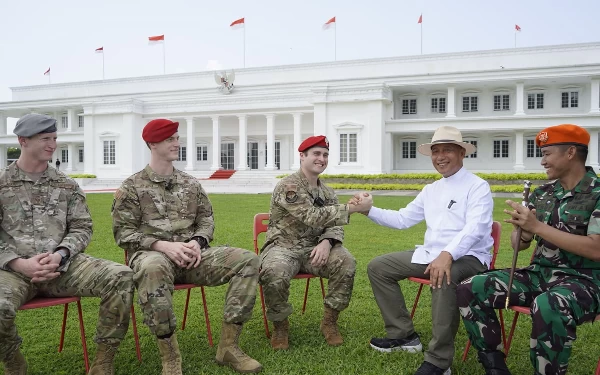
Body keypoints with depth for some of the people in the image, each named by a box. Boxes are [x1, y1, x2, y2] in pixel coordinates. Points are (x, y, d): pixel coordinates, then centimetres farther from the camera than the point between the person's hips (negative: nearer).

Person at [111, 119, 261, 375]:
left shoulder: (190, 183, 15)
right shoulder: (132, 187, 2)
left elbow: (207, 219, 15)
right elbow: (123, 232, -3)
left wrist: (197, 241, -8)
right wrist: (163, 245, -18)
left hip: (190, 254, 5)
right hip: (152, 254, -4)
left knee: (247, 260, -17)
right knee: (152, 269, -44)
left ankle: (228, 346, -13)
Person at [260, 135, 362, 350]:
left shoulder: (327, 192, 11)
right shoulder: (289, 186, -13)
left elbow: (334, 224, 7)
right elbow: (312, 217, -26)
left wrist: (327, 242, -18)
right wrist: (350, 208, -34)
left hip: (314, 249, 5)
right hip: (283, 247, -5)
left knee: (346, 263, -23)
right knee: (274, 273, -37)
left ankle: (329, 322, -3)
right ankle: (280, 326, -8)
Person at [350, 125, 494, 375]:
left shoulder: (477, 186, -6)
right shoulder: (430, 190, 17)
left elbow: (475, 228, -22)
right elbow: (402, 219, 19)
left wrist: (447, 255, -38)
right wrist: (369, 210, 5)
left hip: (468, 257, -8)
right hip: (431, 253, 8)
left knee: (444, 278, -41)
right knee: (378, 267, 3)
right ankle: (403, 335, 9)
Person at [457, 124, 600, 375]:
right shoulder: (542, 194, 9)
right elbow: (519, 244, 11)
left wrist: (537, 226, -20)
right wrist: (522, 230, -13)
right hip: (539, 275, 6)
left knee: (546, 306, -40)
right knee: (469, 290, -10)